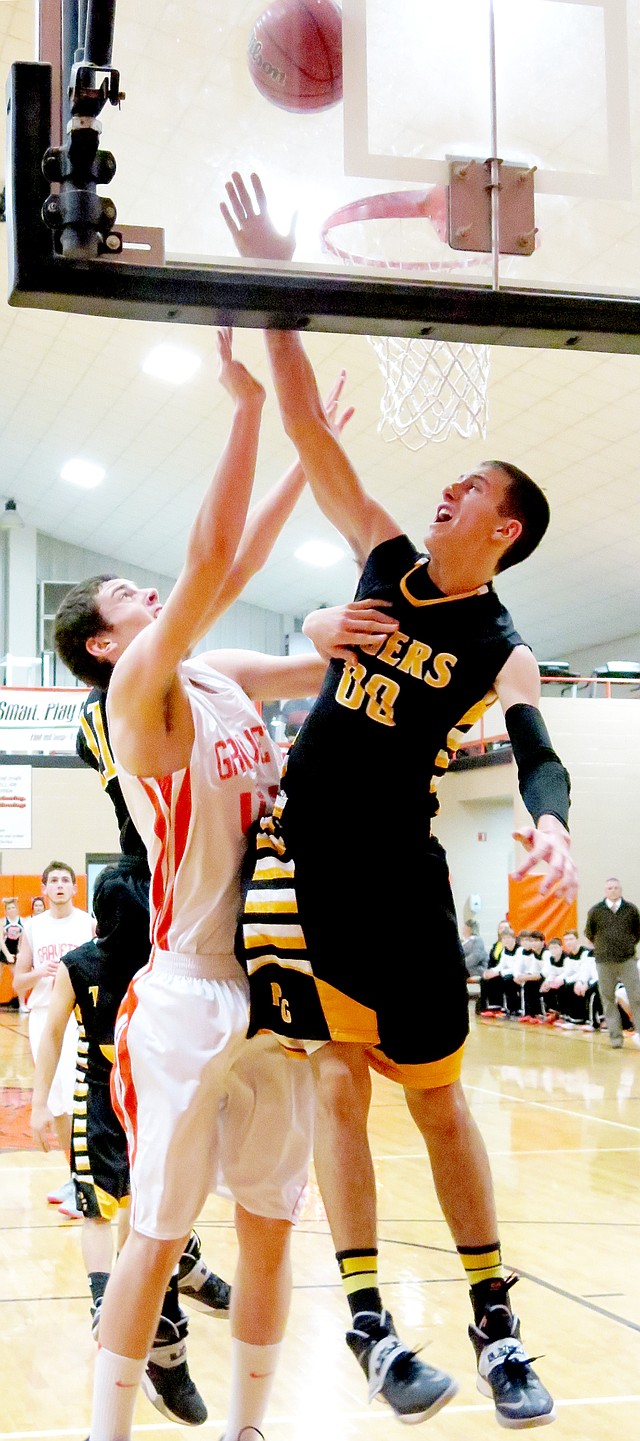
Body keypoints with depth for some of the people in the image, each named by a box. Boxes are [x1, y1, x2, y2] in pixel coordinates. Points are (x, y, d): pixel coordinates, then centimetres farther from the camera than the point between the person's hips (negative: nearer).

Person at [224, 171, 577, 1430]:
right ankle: (369, 1323, 3)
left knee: (437, 1094, 5)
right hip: (306, 845, 2)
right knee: (338, 1072, -2)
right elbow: (310, 430, 4)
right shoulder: (388, 559, 7)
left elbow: (539, 756, -17)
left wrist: (550, 822, -41)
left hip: (399, 870, -2)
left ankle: (493, 1322, 16)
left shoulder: (501, 653, -2)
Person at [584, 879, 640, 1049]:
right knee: (609, 1000, 3)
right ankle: (615, 1036, 9)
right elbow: (589, 933, 14)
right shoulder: (596, 911, 1)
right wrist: (602, 947, 11)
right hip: (604, 962, 1)